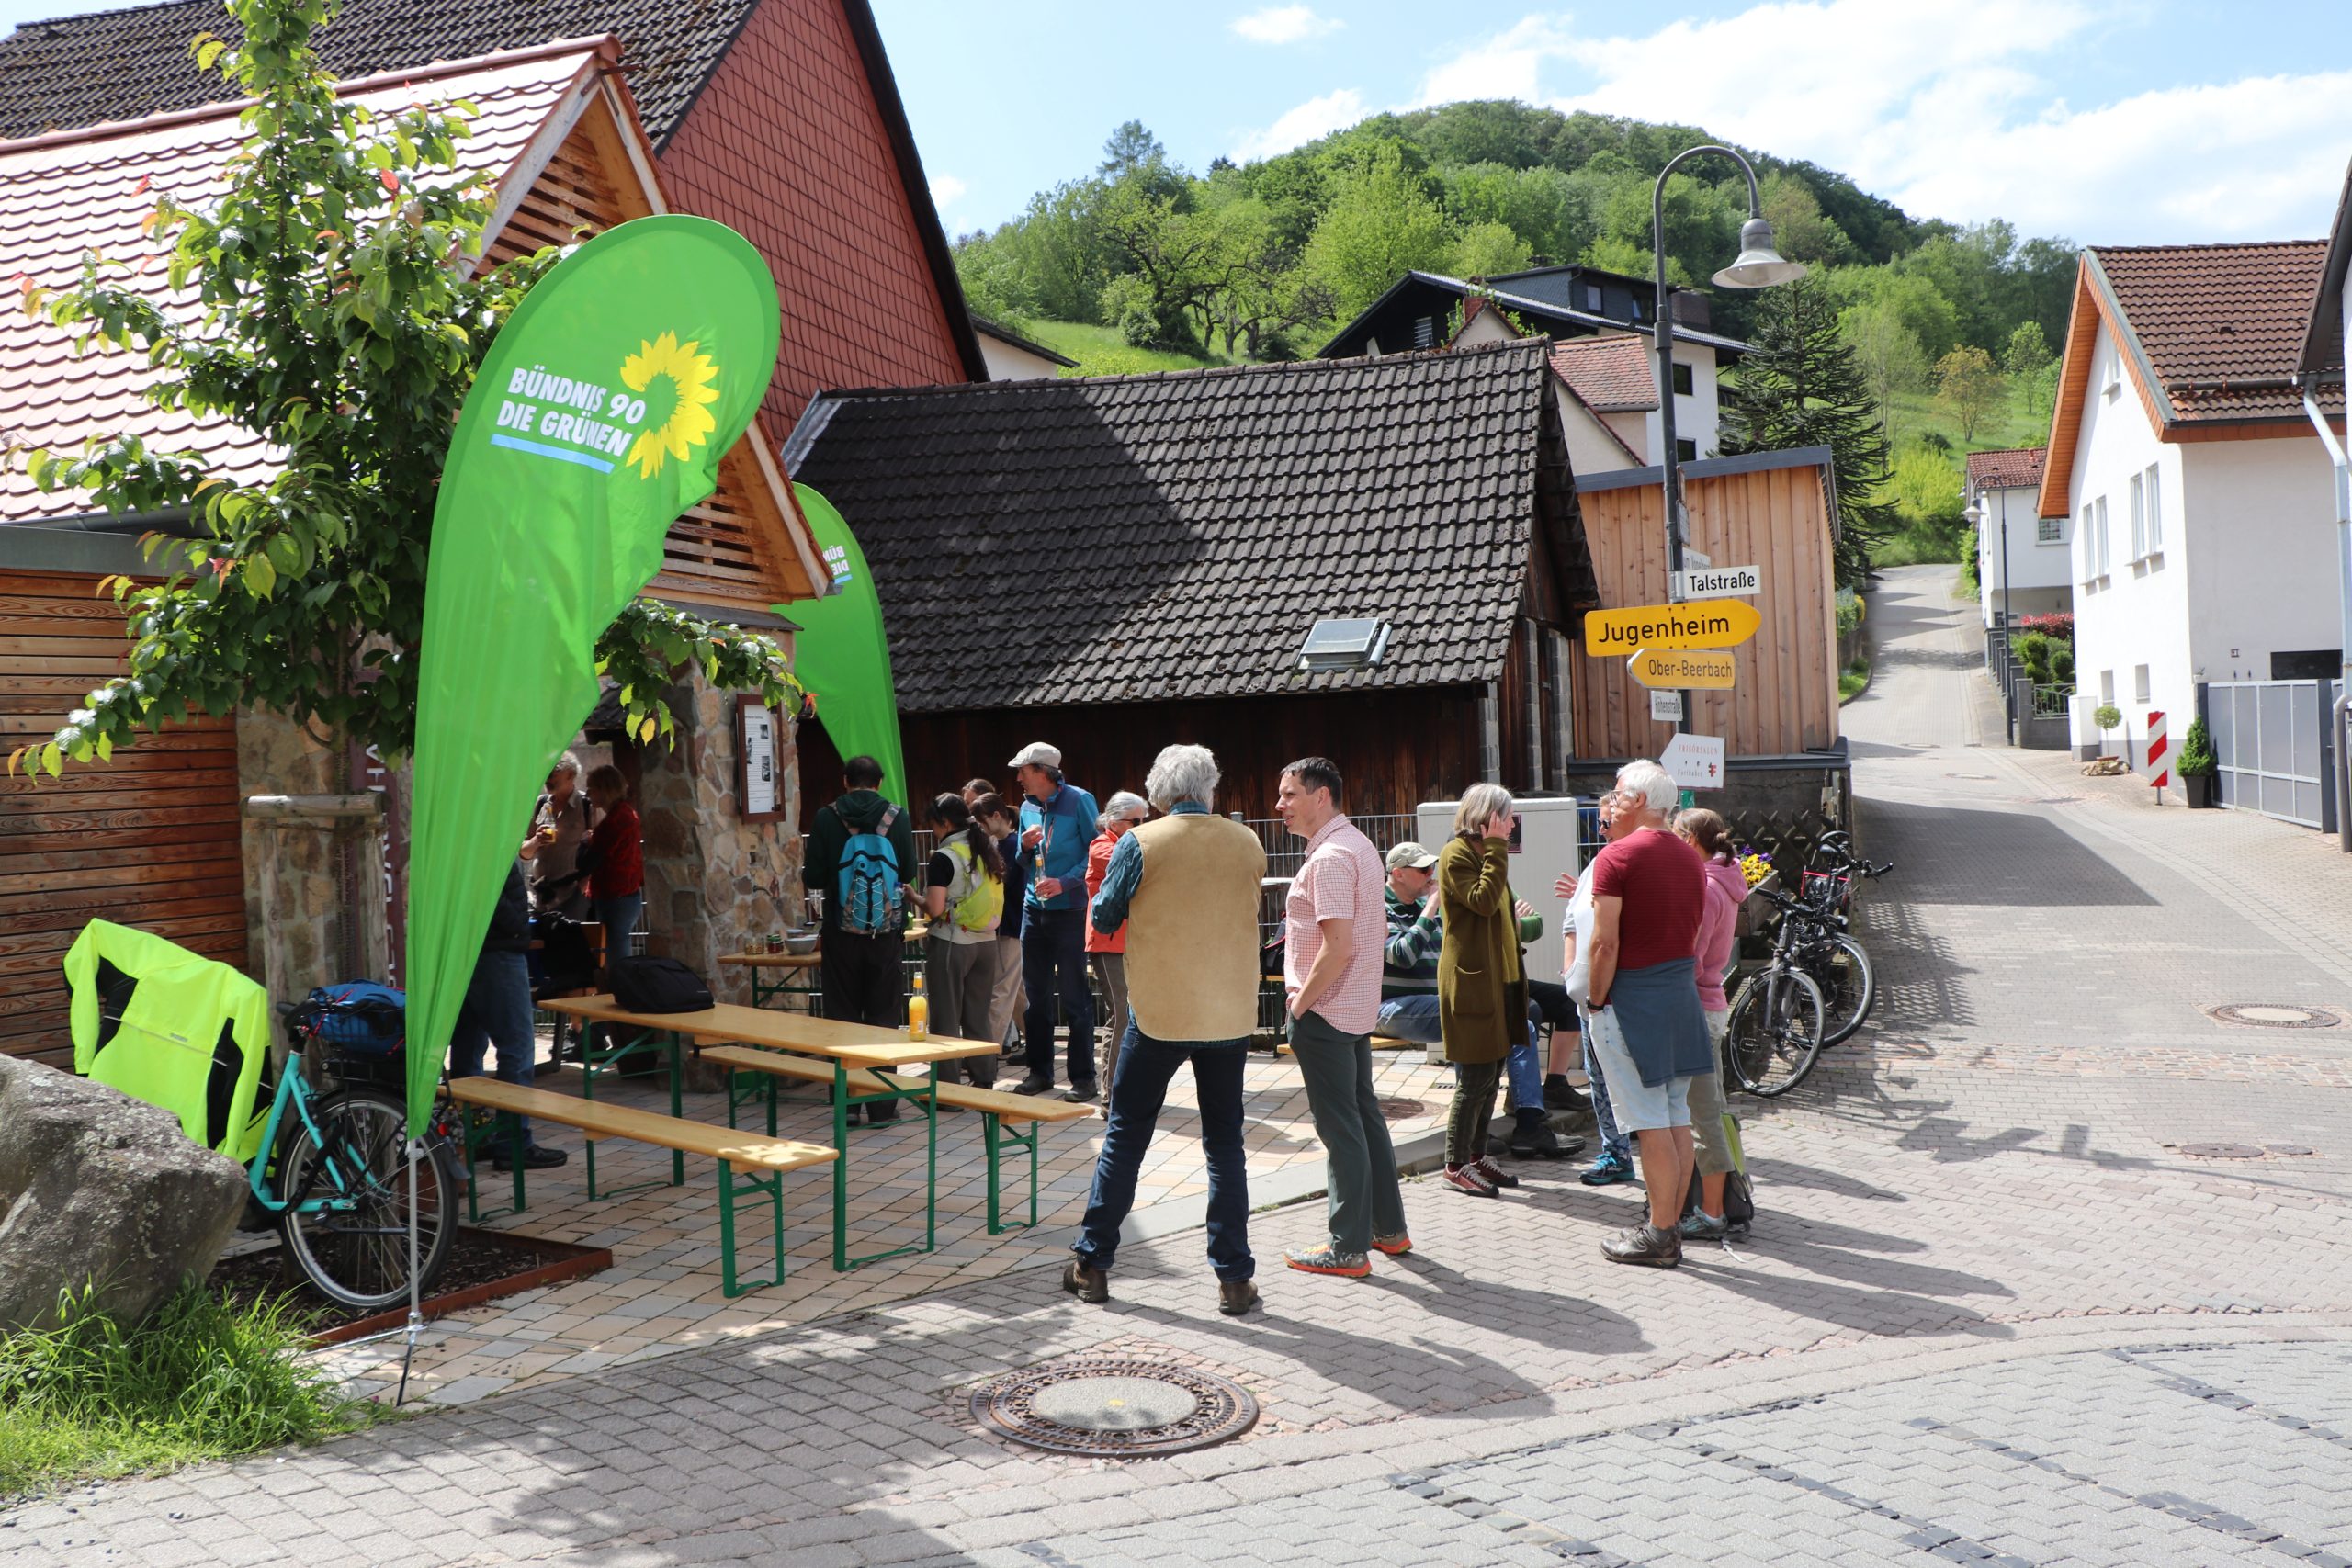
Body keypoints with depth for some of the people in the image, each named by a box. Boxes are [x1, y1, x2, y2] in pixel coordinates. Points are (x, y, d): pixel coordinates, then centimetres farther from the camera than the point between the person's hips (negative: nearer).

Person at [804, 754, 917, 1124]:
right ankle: (882, 1105, 7)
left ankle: (847, 1103, 9)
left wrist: (804, 873, 18)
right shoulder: (898, 818, -2)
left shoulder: (827, 818, -4)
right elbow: (908, 871, 5)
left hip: (842, 933, 0)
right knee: (884, 1018, 6)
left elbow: (814, 877, -5)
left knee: (843, 1017, 8)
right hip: (887, 933, 0)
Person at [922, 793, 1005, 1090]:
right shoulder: (988, 853, 7)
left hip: (951, 943, -7)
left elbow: (935, 908, -19)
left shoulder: (944, 857, -13)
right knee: (978, 1018, 14)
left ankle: (949, 1087, 5)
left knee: (946, 1020, 2)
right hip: (986, 942, 7)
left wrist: (915, 897, 0)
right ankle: (984, 1082, 17)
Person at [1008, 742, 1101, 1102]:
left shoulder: (1079, 801, -8)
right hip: (1034, 910, 6)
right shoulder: (1028, 807, 11)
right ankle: (1040, 1071, 20)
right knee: (1036, 995, 10)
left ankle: (1083, 1077, 4)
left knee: (1075, 998, -3)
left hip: (1070, 911, -6)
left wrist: (1063, 883, -18)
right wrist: (1025, 847, -2)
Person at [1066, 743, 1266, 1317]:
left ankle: (1092, 1265, 16)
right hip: (1230, 1015, 2)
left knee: (1125, 1136, 10)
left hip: (1158, 1012, -2)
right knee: (1225, 1144, 10)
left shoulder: (1140, 844, -8)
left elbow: (1103, 918, 0)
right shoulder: (1248, 844, 1)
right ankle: (1235, 1279, 10)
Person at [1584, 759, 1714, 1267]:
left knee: (1651, 1123, -4)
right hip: (1682, 993, 8)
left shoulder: (1617, 857, -13)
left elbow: (1606, 943, -17)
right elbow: (1693, 933, 15)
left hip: (1632, 995, -7)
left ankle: (1659, 1236, 1)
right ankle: (1671, 1226, 16)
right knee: (1677, 1117, 10)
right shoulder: (1690, 859, 11)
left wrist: (1595, 1002, -7)